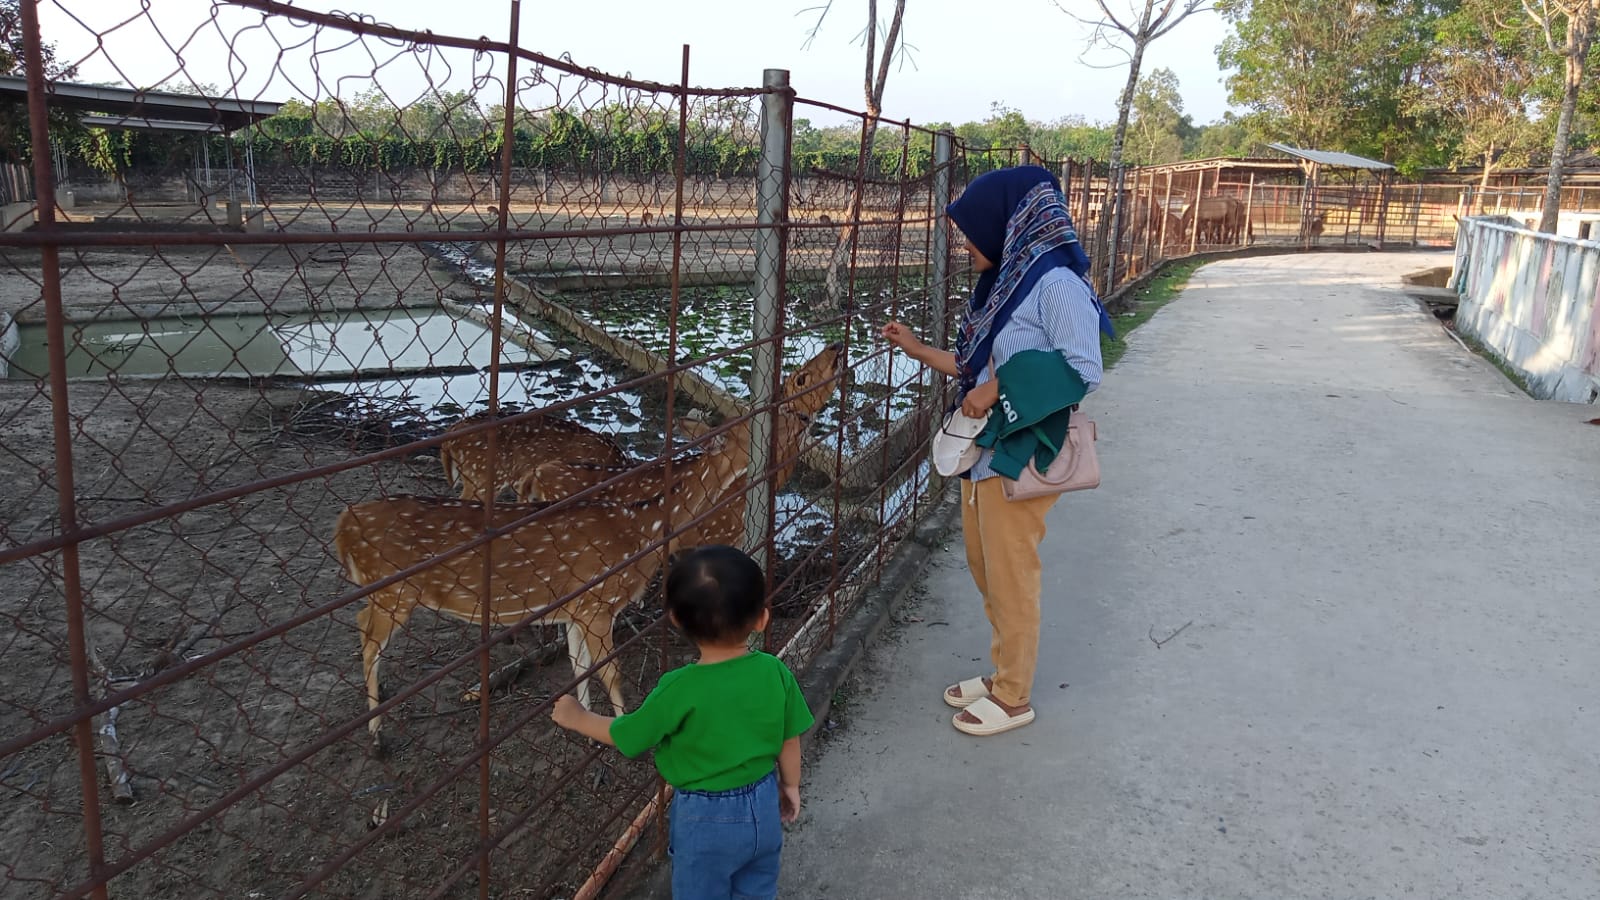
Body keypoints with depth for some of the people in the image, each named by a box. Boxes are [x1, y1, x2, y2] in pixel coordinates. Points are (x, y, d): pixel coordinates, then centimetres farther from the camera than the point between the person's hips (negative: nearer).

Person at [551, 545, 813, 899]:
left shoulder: (681, 689, -27)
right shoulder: (775, 672, -17)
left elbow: (625, 735, -12)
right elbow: (790, 740, -3)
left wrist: (576, 717, 6)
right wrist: (790, 785, 17)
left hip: (705, 819, -4)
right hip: (763, 806, 4)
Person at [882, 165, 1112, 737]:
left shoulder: (1055, 283, -16)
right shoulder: (1003, 282, 10)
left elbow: (1084, 372, -19)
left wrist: (1001, 387, -22)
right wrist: (920, 351, 12)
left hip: (1021, 459, -9)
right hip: (982, 451, 9)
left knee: (1010, 578, 3)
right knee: (984, 568, 18)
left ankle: (1014, 697, 20)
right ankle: (1002, 674, 35)